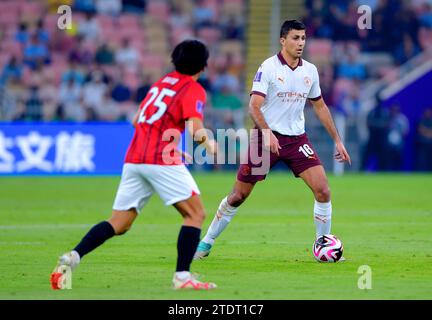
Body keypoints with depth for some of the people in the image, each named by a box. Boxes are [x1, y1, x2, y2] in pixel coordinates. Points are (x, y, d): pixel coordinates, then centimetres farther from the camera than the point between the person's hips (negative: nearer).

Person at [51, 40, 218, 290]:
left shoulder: (162, 81, 21)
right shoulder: (194, 89, -1)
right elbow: (195, 129, -15)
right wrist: (209, 143, 3)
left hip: (134, 158, 7)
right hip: (162, 160, -7)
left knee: (119, 225, 9)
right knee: (195, 214, 1)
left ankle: (72, 257, -8)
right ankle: (182, 276, -10)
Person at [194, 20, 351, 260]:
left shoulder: (310, 70, 5)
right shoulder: (268, 67, -11)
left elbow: (320, 106, 18)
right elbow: (254, 106, -17)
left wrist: (337, 140, 15)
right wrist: (267, 132, -34)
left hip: (297, 138, 4)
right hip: (268, 138, -4)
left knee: (323, 191, -13)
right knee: (238, 196, 2)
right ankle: (207, 243, 19)